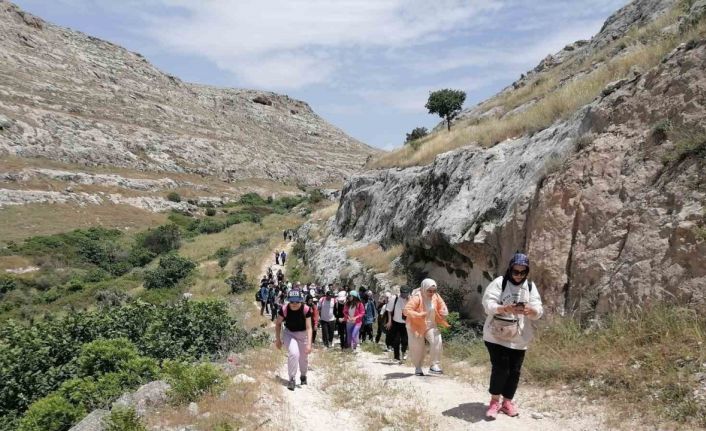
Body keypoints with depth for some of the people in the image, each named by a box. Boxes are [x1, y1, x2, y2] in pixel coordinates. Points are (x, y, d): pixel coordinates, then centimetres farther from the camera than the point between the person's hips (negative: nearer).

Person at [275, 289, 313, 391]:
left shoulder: (306, 309, -28)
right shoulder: (284, 309, -25)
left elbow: (309, 327, -26)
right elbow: (278, 323, -8)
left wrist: (309, 344, -33)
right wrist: (278, 339, -5)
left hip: (302, 334, 1)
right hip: (289, 333, -1)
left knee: (304, 357, 13)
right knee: (294, 354, -24)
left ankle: (303, 375, 44)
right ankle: (292, 379, -6)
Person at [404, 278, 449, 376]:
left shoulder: (436, 296, -8)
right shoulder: (417, 297, -25)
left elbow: (442, 307, 8)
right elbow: (406, 310, -33)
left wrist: (443, 312, -14)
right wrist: (419, 315, -45)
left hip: (430, 325, 4)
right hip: (416, 325, -4)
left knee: (436, 341, -17)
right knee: (417, 347, 3)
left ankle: (435, 365, -6)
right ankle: (418, 368, 26)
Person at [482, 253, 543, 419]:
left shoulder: (531, 287, 5)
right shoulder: (499, 282, -7)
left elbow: (538, 311, -3)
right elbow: (487, 304, -16)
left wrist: (529, 310, -27)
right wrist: (504, 308, -35)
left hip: (519, 337, 4)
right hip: (496, 335, -4)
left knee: (514, 370, 7)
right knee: (500, 368, -8)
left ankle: (507, 401, 24)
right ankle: (494, 402, 9)